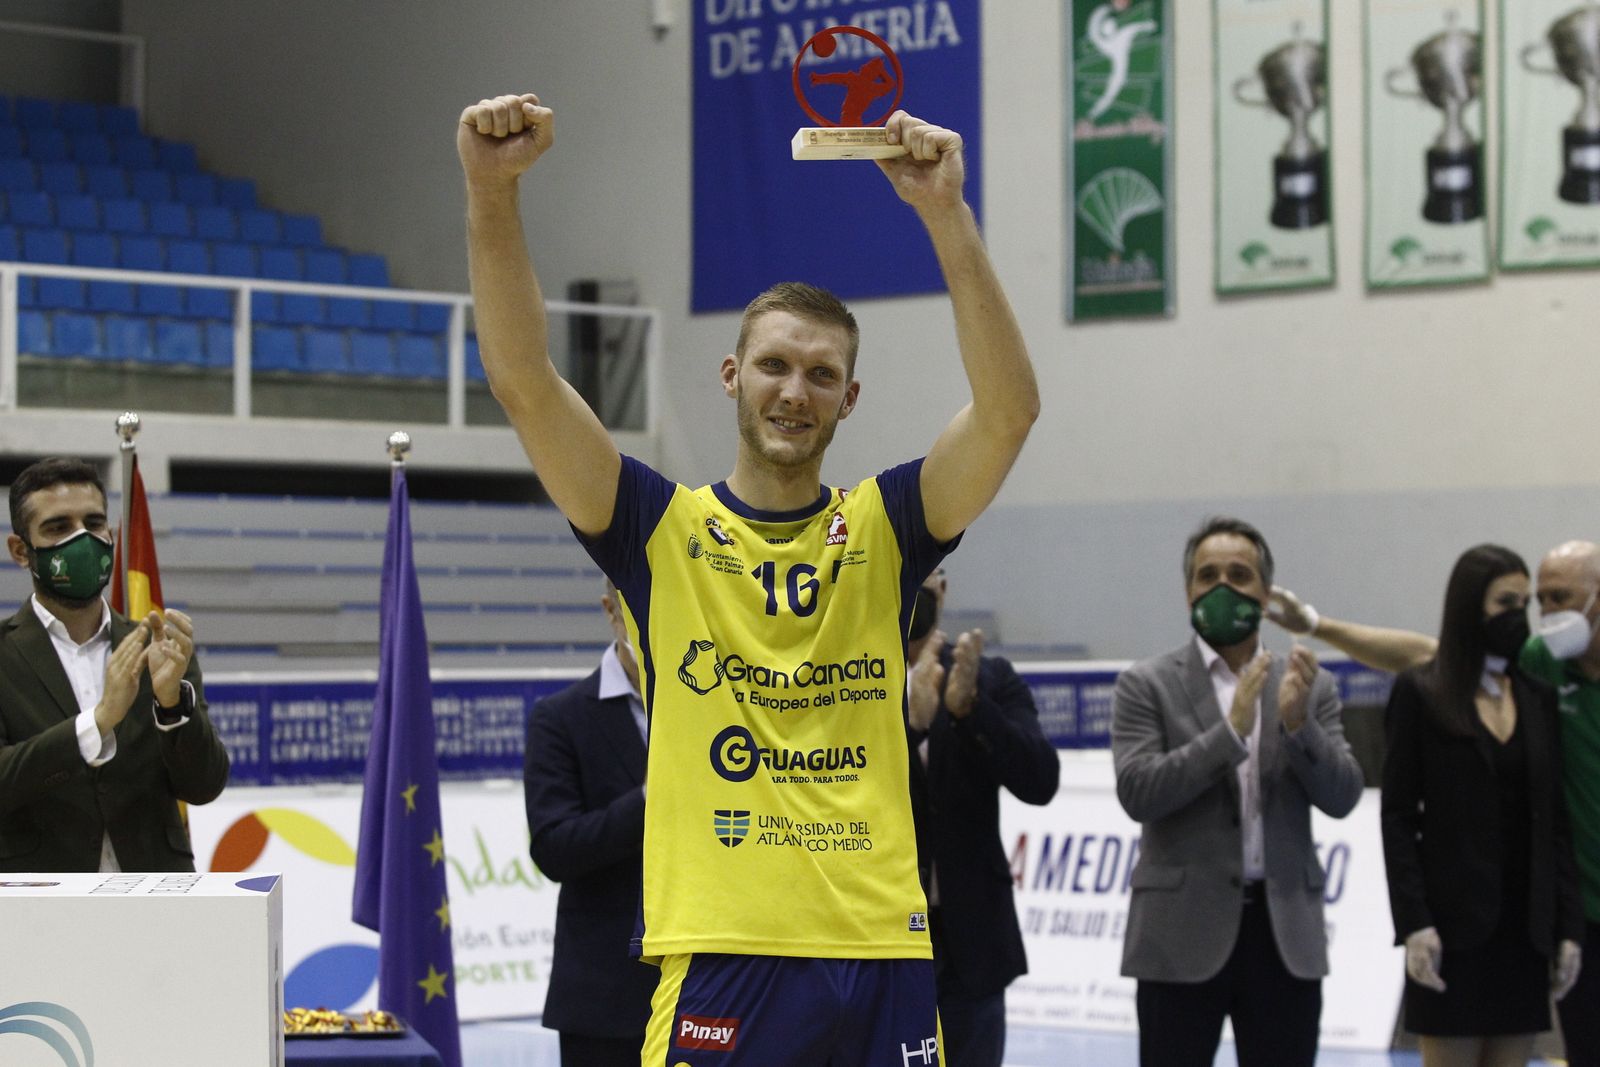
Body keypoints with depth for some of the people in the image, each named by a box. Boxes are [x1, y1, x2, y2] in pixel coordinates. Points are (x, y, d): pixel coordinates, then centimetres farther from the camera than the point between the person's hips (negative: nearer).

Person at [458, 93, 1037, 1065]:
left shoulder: (884, 529, 8)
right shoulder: (662, 530, 6)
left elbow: (1010, 406, -7)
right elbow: (525, 382, -5)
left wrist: (946, 212, -18)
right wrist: (493, 190, -18)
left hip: (883, 953, 2)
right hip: (718, 954, -2)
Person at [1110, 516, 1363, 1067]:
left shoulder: (1310, 686, 10)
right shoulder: (1147, 685, 1)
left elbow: (1342, 796, 0)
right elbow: (1137, 791, -12)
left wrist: (1298, 723, -17)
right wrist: (1230, 730, -21)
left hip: (1285, 934, 3)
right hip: (1184, 934, -3)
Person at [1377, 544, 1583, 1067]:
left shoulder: (1538, 697, 10)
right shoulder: (1419, 692, -2)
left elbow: (1554, 821, 10)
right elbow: (1397, 816, -5)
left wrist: (1567, 925, 3)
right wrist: (1412, 923, -14)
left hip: (1523, 926, 4)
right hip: (1455, 922, -4)